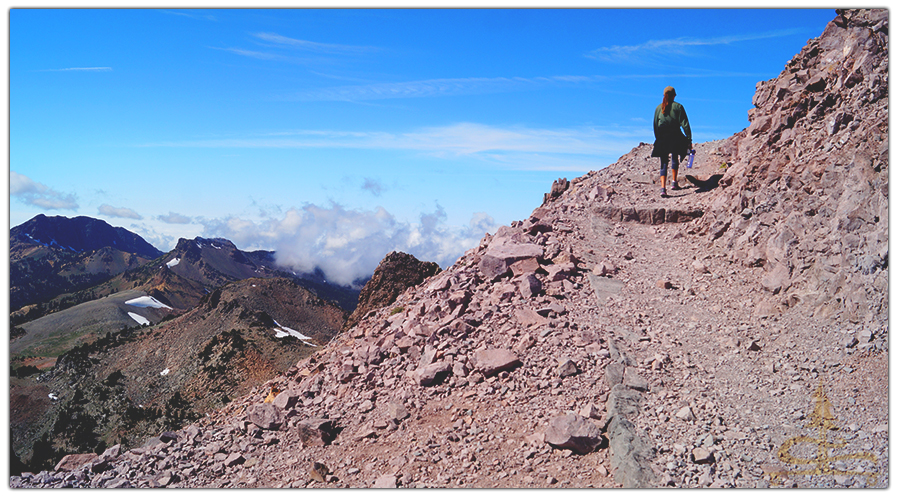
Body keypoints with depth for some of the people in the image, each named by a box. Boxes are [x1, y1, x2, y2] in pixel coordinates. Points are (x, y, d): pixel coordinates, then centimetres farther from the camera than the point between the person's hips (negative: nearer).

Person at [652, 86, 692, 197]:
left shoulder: (659, 108, 7)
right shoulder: (678, 107, 0)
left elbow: (655, 125, 8)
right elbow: (685, 124, -4)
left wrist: (658, 139, 17)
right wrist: (689, 140, -3)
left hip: (662, 138, 1)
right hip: (675, 137, -1)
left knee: (663, 163, 2)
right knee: (675, 158, 23)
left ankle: (662, 187, -14)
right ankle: (674, 182, 21)